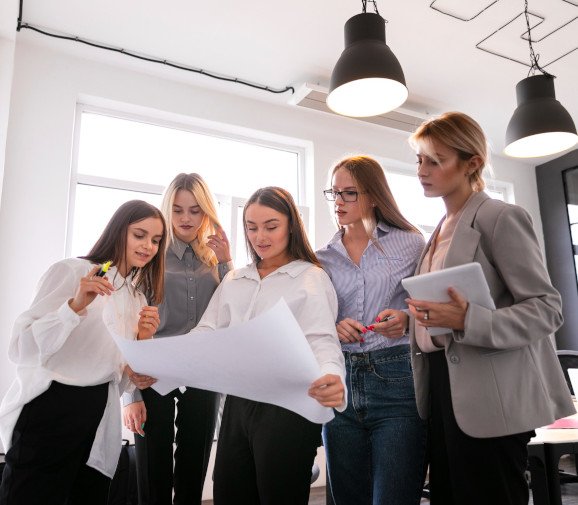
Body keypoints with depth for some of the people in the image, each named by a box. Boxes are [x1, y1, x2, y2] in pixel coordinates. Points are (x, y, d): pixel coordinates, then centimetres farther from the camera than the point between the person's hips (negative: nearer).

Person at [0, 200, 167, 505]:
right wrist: (76, 305, -29)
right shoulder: (71, 271, -8)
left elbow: (121, 374, 12)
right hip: (49, 409, -6)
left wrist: (143, 340, -5)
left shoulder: (138, 298, 11)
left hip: (100, 416, 6)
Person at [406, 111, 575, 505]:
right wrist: (411, 319, 7)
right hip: (445, 386, 8)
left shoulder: (501, 218, -9)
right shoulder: (440, 231, 15)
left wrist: (468, 321, -28)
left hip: (488, 399, -8)